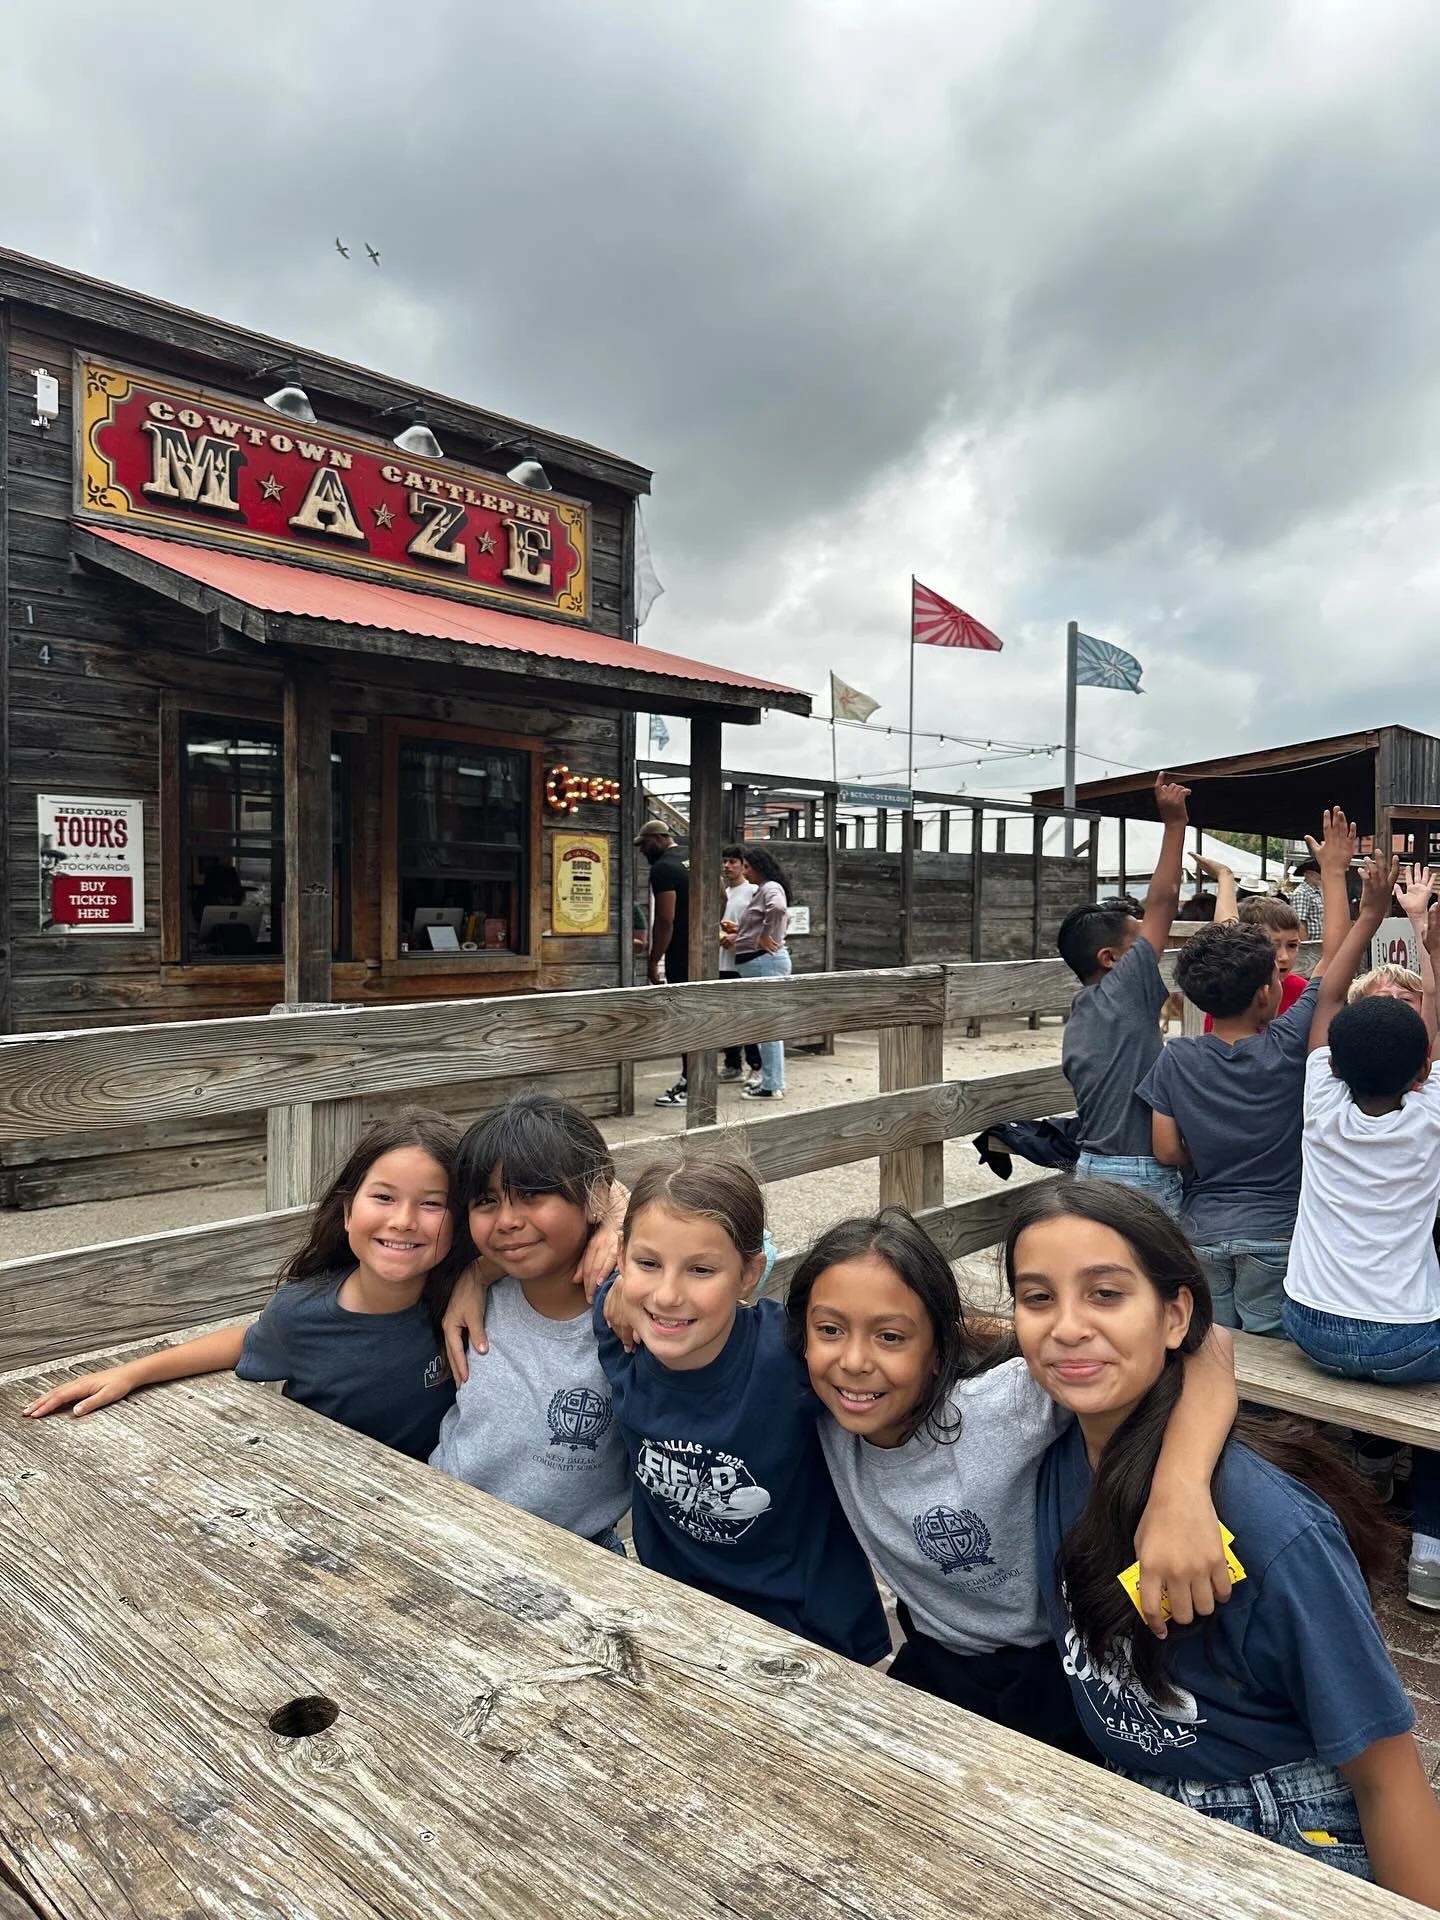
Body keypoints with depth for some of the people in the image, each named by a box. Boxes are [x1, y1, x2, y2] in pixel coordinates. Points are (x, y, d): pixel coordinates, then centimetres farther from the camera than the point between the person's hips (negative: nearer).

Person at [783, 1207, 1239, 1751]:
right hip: (936, 1662, 4)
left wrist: (1180, 1491, -55)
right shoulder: (827, 1416, -19)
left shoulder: (1005, 1406, -34)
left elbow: (1197, 1341, -41)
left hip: (1054, 1673, -4)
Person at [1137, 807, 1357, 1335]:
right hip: (1274, 1234, -2)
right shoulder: (1289, 1047, -13)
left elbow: (1167, 1150, -6)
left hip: (1201, 1231, 2)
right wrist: (1334, 870, 5)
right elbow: (1334, 957, -3)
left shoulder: (1176, 1059, -8)